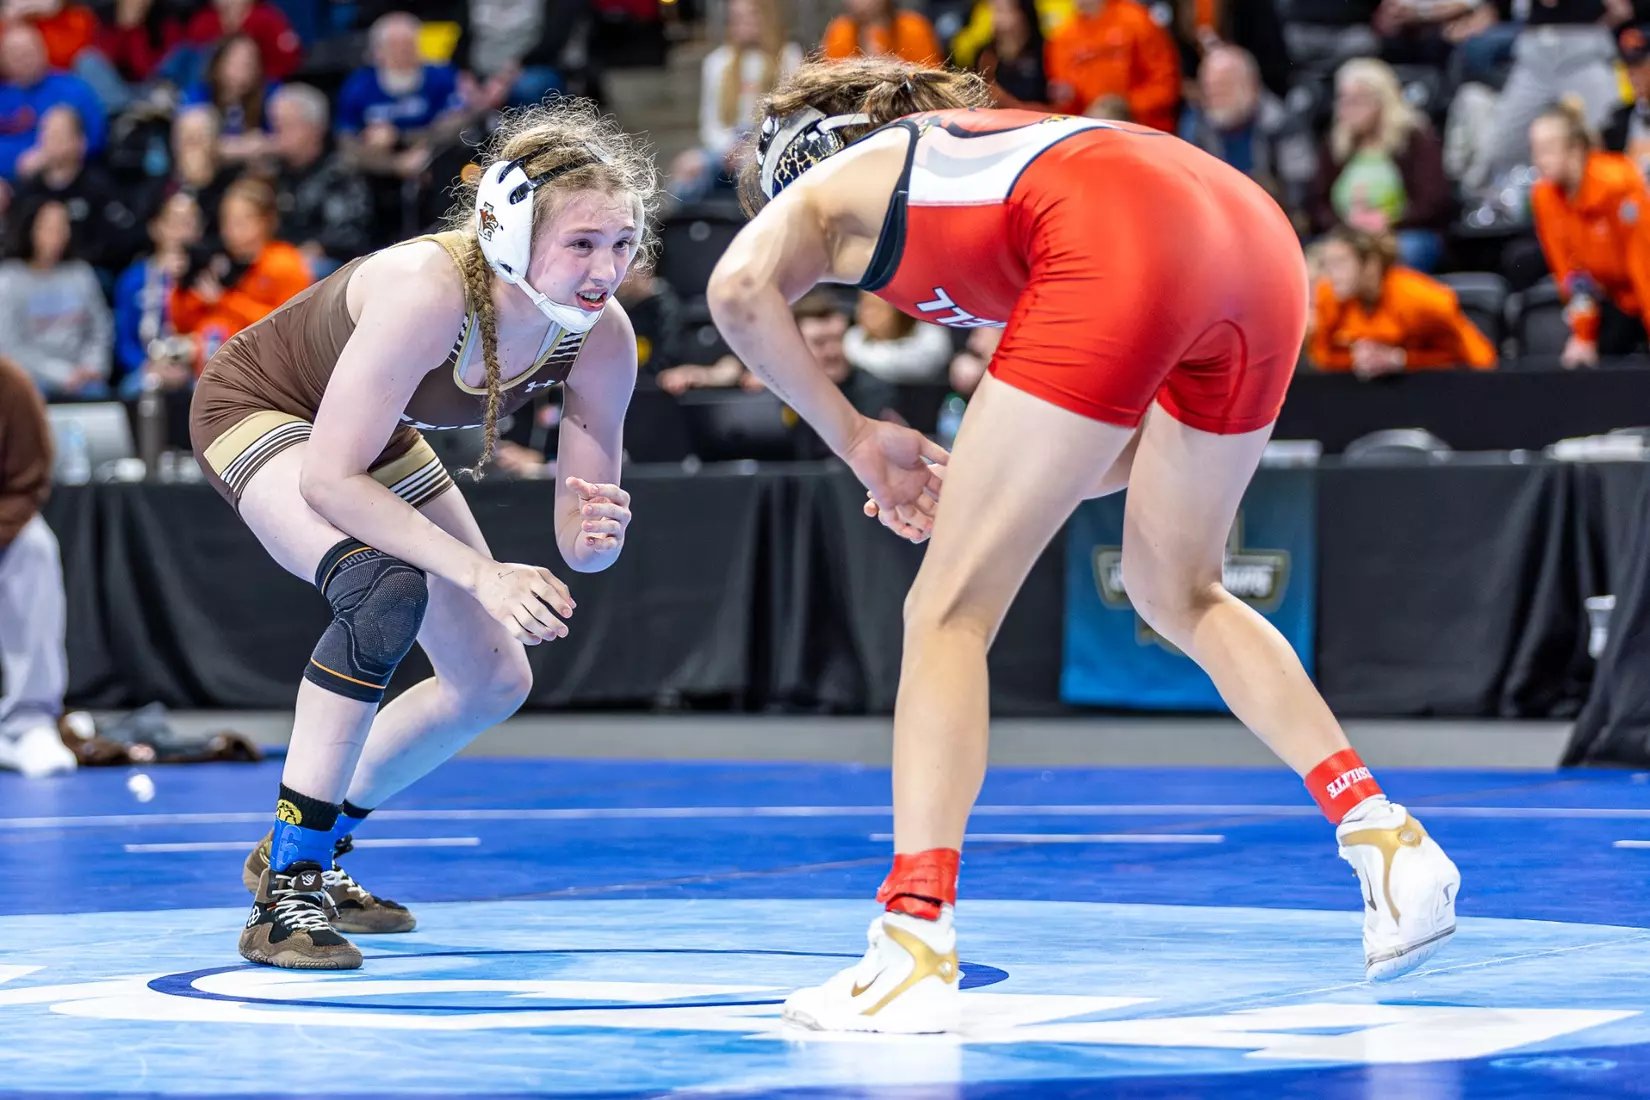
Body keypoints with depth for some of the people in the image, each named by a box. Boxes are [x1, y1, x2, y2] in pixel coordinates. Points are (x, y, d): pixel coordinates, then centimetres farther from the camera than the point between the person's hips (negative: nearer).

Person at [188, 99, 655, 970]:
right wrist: (477, 572, -43)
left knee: (495, 680, 7)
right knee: (385, 588, -34)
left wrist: (598, 532, -41)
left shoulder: (601, 337, -23)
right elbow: (327, 478, -38)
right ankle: (284, 893, -25)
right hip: (257, 408, -7)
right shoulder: (427, 290, -41)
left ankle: (309, 846, 27)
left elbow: (578, 543, -17)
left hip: (373, 437, 7)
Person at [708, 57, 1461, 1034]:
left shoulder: (824, 188, 26)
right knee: (1176, 592, 28)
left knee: (950, 613, 2)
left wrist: (853, 437, 10)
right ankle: (1385, 836, 19)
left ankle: (916, 945, -7)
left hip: (1122, 250, -7)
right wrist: (982, 483, 29)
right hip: (1264, 234, 7)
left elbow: (740, 287, 0)